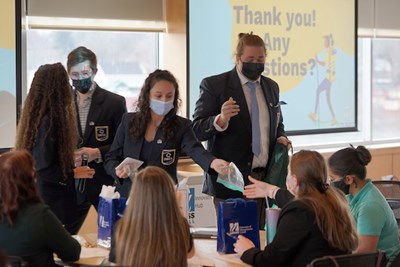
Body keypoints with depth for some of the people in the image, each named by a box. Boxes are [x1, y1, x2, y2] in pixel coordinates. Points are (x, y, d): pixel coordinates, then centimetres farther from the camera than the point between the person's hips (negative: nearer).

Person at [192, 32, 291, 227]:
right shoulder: (214, 85, -4)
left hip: (264, 179, 5)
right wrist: (221, 120, -27)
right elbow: (197, 130, -8)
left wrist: (281, 138, 4)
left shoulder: (271, 87, 13)